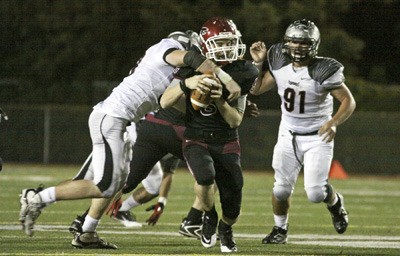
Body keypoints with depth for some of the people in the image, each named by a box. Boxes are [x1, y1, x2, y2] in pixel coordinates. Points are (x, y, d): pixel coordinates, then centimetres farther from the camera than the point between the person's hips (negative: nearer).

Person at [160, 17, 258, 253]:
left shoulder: (240, 74, -7)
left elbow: (235, 121, -7)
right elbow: (165, 102, -17)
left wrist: (219, 100, -26)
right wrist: (186, 84, -36)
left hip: (227, 142, 2)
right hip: (196, 140, -2)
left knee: (233, 199, -8)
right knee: (205, 175, -34)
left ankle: (225, 228, 31)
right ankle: (209, 216, -1)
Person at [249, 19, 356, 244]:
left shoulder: (323, 71, -20)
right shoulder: (280, 64, -5)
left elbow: (349, 101, -18)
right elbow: (256, 89, 8)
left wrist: (334, 122, -35)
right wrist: (258, 63, -5)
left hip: (317, 138, -4)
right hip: (288, 135, 4)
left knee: (315, 193, -12)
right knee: (282, 188, 3)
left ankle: (335, 202, 24)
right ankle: (280, 229, 27)